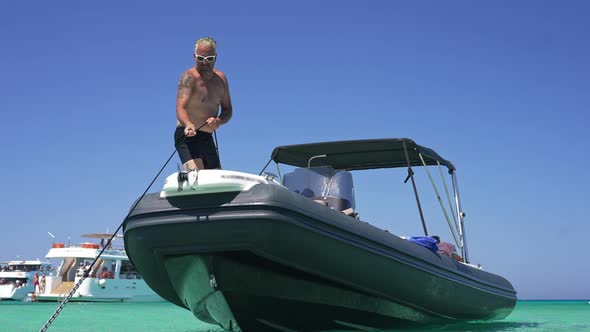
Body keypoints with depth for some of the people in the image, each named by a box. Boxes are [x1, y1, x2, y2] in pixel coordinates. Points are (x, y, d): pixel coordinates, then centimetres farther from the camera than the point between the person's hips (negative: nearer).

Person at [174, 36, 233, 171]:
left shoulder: (221, 78, 9)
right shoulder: (188, 77, -13)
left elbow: (228, 111, 10)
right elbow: (180, 108, -28)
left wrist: (218, 121, -14)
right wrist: (188, 124, -50)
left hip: (208, 139, 8)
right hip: (188, 136, -8)